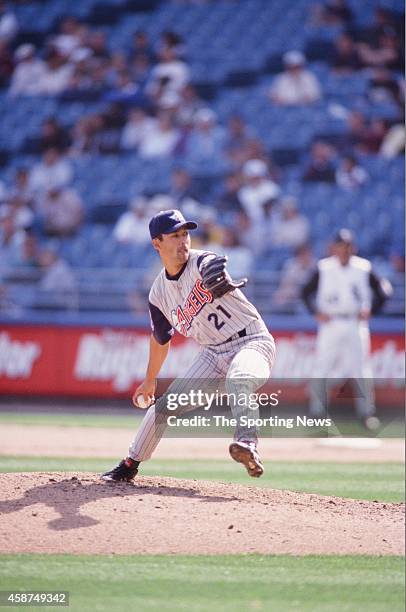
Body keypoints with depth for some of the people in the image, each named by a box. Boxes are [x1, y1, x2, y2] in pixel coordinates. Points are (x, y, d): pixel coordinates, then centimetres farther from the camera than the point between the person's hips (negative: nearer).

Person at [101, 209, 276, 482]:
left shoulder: (203, 263, -15)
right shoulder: (159, 292, 3)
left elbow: (216, 275, -42)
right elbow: (160, 339, 19)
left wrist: (222, 282, -67)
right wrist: (150, 381, 28)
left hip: (252, 341, -6)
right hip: (214, 353, 6)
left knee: (238, 381, -38)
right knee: (164, 404, 3)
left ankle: (247, 444, -55)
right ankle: (131, 465, 21)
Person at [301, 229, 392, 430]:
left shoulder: (363, 268, 3)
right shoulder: (324, 268, 2)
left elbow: (383, 289, 8)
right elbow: (306, 291, 6)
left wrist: (371, 310, -2)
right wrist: (316, 312, -6)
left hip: (356, 323, 0)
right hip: (330, 323, 0)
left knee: (361, 370, -5)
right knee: (322, 369, -5)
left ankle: (366, 413, 1)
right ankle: (316, 412, 3)